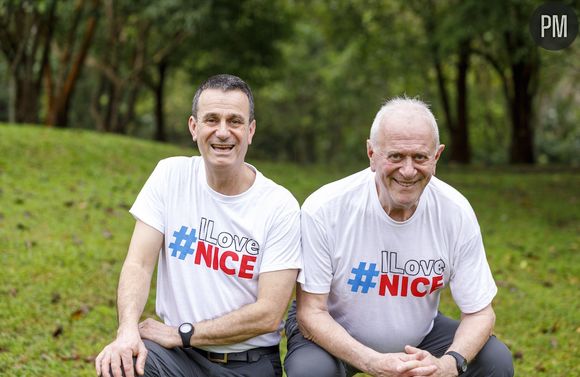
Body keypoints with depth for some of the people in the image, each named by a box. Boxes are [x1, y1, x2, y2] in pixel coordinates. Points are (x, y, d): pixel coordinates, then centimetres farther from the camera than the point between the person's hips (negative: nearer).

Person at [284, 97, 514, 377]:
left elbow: (480, 312, -10)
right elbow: (310, 313, -21)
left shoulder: (456, 212, -17)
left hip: (418, 335, 3)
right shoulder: (324, 210, -25)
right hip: (333, 334, -3)